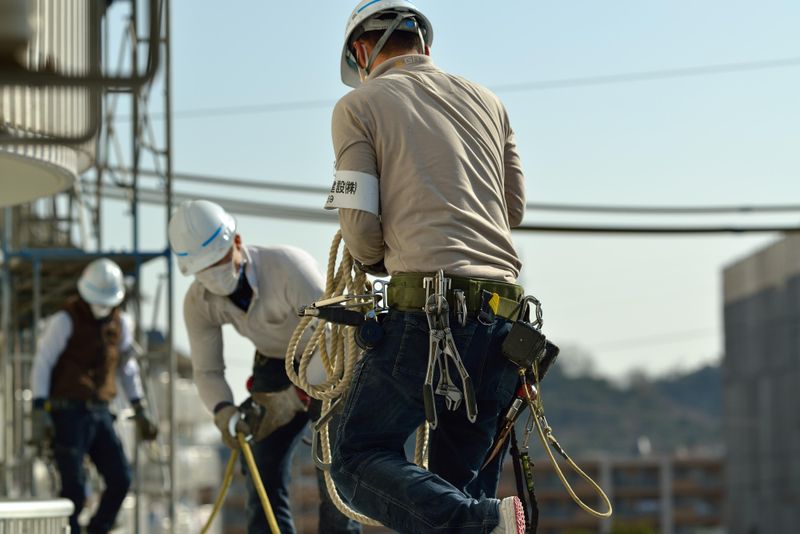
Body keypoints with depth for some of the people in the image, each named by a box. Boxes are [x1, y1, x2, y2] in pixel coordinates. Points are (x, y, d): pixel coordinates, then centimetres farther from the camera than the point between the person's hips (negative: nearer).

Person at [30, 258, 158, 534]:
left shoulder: (121, 322, 10)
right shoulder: (65, 321, -8)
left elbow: (127, 368, 21)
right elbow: (42, 364, -9)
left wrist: (140, 412, 19)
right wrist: (39, 412, -16)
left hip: (100, 412, 6)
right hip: (67, 413, -6)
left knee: (120, 479, -3)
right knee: (74, 488, -10)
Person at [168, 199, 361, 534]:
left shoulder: (287, 265, -33)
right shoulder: (198, 302, -17)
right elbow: (207, 371, -10)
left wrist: (292, 399, -40)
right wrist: (224, 412, -31)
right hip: (275, 366, 5)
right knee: (263, 470, -5)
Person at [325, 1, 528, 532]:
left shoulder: (360, 104, 5)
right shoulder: (486, 101, 21)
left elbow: (360, 226, 0)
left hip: (428, 308, -6)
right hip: (504, 314, 6)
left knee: (360, 456, 1)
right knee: (459, 476, 13)